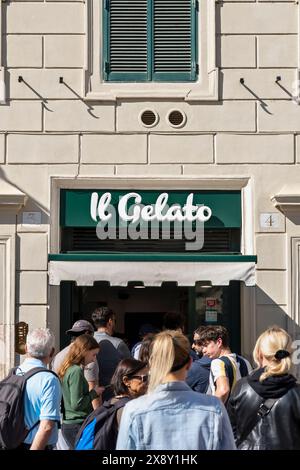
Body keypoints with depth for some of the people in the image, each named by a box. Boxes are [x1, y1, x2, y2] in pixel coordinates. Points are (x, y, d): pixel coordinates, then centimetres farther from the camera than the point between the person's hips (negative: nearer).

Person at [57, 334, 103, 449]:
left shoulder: (67, 369, 10)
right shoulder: (76, 371, -17)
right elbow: (76, 404, -20)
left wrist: (92, 392, 11)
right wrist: (94, 393, -7)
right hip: (78, 426, -9)